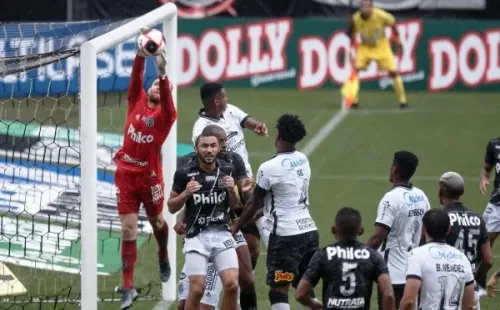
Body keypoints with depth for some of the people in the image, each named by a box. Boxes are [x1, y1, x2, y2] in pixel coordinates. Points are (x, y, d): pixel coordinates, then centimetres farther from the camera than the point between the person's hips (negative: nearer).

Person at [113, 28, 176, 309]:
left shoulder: (165, 114, -4)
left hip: (150, 176, -2)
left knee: (156, 221, 19)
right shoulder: (136, 102, 3)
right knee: (128, 230, -3)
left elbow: (165, 93, -23)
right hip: (126, 173, 2)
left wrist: (163, 71, -38)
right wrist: (142, 52, -23)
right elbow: (136, 76, -8)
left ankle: (164, 259, 51)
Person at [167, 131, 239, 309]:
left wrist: (231, 190, -5)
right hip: (196, 236, -3)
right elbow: (171, 208, 3)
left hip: (222, 234, 3)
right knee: (197, 289, -9)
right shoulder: (185, 173, -6)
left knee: (231, 285, -10)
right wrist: (186, 193, -15)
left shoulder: (227, 170, 4)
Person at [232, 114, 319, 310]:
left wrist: (236, 226, 14)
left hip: (286, 235, -7)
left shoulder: (269, 168, -14)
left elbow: (254, 204, -3)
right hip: (309, 230, 7)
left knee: (278, 291, -2)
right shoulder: (303, 161, 8)